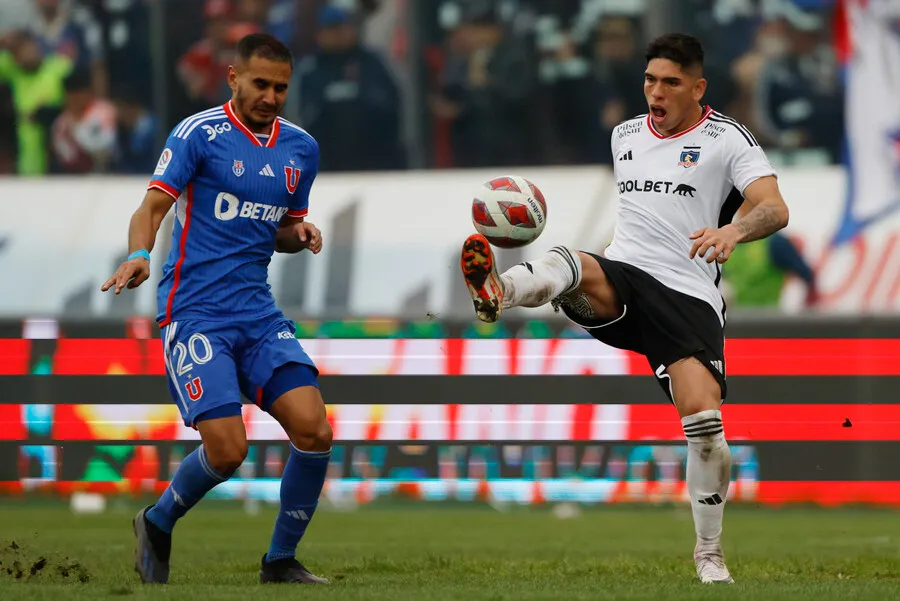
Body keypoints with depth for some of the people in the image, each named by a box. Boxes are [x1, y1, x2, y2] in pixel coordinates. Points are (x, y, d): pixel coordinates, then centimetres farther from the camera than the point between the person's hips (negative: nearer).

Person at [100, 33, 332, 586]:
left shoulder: (301, 148, 12)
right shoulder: (199, 134, -6)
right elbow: (155, 204, -14)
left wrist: (301, 234, 1)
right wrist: (140, 255, -34)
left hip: (259, 313, 5)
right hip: (196, 314, -5)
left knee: (314, 430, -12)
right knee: (228, 449, -15)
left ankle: (281, 561, 5)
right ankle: (158, 524, 15)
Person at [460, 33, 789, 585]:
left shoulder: (726, 139, 1)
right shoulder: (625, 134, 19)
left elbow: (775, 209, -13)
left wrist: (734, 230, -33)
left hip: (688, 297, -4)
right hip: (622, 279, 4)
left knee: (704, 422, -17)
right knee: (571, 265, -33)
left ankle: (709, 553, 3)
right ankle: (497, 292, -67)